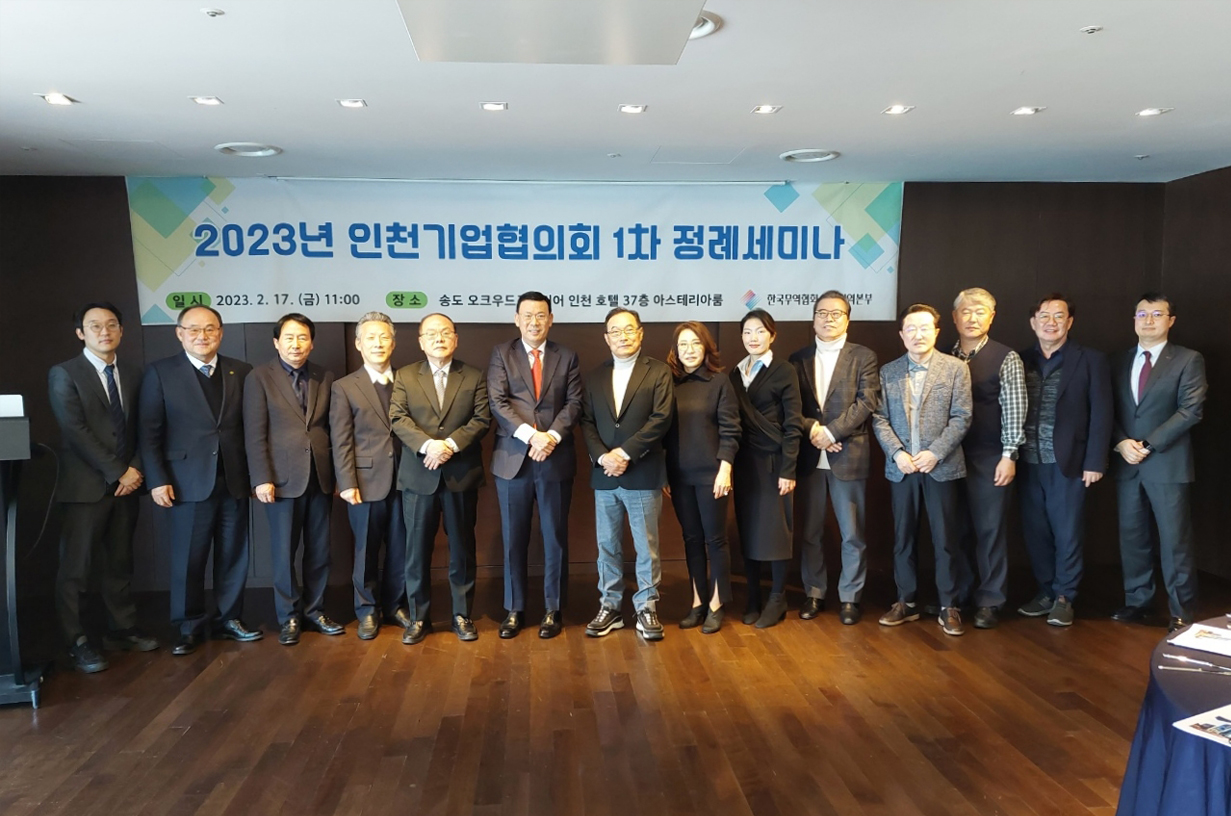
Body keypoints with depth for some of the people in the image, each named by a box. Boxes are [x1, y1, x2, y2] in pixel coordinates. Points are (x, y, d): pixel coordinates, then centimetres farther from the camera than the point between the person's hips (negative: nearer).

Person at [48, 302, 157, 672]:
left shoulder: (133, 374, 10)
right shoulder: (64, 374, -5)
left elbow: (142, 428, 9)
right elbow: (76, 431, -13)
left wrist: (135, 468, -6)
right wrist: (116, 473, -14)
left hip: (126, 483, 5)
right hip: (85, 486, -5)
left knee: (120, 563, 13)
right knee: (76, 568, 1)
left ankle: (122, 629, 24)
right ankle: (76, 642, 10)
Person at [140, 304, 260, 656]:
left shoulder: (241, 372, 7)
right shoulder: (160, 372, 0)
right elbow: (150, 432, -3)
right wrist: (157, 480, -9)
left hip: (234, 480, 2)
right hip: (187, 481, -2)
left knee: (233, 555, 9)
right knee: (188, 559, 5)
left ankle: (230, 619, 23)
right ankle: (190, 628, 19)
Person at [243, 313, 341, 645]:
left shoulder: (325, 378, 8)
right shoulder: (260, 378, -2)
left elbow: (332, 429, 9)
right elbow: (254, 434, -6)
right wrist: (262, 479, -12)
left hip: (321, 477, 3)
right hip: (283, 478, -3)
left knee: (319, 551, 10)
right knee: (284, 552, 5)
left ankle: (315, 611, 24)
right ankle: (289, 617, 19)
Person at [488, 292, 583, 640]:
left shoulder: (567, 357, 9)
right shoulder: (501, 353, 5)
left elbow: (574, 403, 0)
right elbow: (498, 402, -7)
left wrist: (552, 436, -17)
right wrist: (531, 435, -19)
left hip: (556, 458, 1)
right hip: (512, 458, 0)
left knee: (555, 537, 6)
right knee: (513, 538, 7)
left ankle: (552, 610, 19)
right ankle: (514, 609, 20)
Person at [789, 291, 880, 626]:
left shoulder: (864, 357, 3)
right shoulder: (798, 359, 10)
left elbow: (866, 403, -8)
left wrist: (831, 431, -16)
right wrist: (812, 429, -13)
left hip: (849, 456, -2)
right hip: (808, 457, 3)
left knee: (853, 535, 4)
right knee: (810, 532, 9)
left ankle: (850, 597, 16)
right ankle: (813, 593, 21)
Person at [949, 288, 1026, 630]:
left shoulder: (1007, 358, -2)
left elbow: (1014, 410, -5)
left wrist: (1009, 455, -10)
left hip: (989, 457, -3)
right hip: (949, 454, 3)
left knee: (990, 529, 3)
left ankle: (989, 601, 14)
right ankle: (957, 594, 23)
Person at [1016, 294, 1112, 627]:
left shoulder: (1090, 360, 0)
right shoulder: (1021, 361, 7)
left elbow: (1101, 414, -3)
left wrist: (1095, 462, -8)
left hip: (1068, 462, -3)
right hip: (1029, 463, 3)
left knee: (1067, 533, 5)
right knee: (1035, 531, 10)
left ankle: (1064, 597, 18)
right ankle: (1045, 591, 25)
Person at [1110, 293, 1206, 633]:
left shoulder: (1189, 360, -1)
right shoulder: (1120, 362, 12)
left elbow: (1191, 411, -9)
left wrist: (1149, 445, -15)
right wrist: (1121, 442, -8)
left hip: (1167, 463, -4)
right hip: (1127, 463, 4)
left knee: (1175, 539, 0)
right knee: (1132, 535, 9)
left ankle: (1181, 611, 11)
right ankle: (1137, 600, 21)